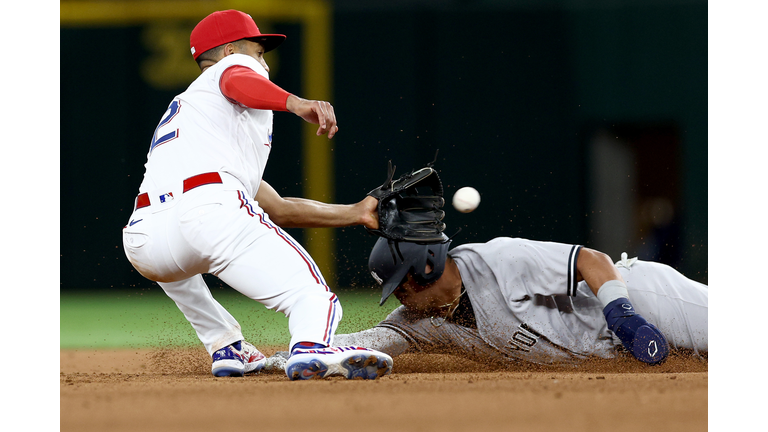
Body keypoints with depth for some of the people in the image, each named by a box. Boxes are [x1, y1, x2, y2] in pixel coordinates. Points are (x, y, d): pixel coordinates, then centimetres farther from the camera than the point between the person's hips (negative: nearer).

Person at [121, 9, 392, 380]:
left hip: (143, 245, 7)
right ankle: (311, 349, -42)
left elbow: (277, 209, 41)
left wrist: (355, 213, 44)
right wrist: (298, 105, -24)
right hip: (211, 210, -7)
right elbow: (237, 83, -7)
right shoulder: (235, 66, 24)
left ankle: (226, 348, 27)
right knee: (311, 295, -9)